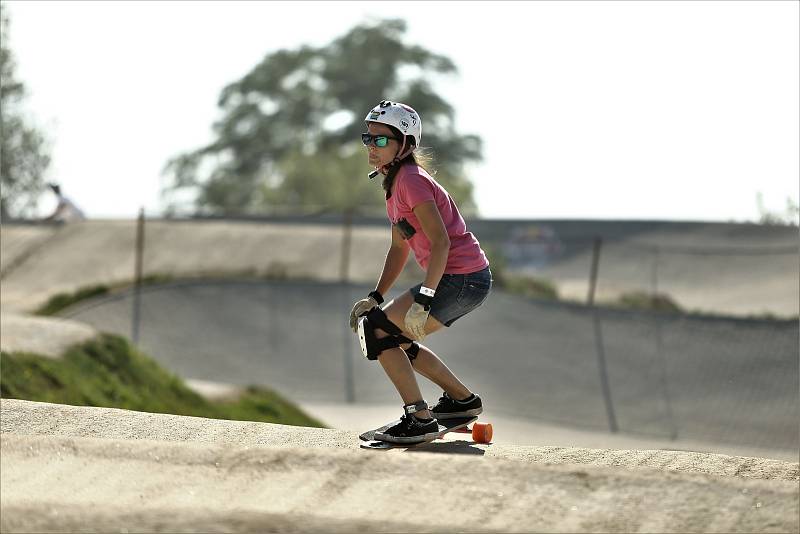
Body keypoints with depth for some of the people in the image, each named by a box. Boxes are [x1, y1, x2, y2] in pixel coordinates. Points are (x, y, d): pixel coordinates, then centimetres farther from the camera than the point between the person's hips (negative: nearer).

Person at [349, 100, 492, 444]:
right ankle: (463, 400, 27)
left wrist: (423, 298, -27)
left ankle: (419, 419, -12)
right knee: (395, 338, 19)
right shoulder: (394, 183, 15)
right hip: (465, 279, 10)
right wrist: (375, 297, 12)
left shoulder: (411, 180, -14)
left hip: (461, 279, -10)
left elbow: (440, 242, -23)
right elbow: (399, 249, 19)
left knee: (377, 328, -12)